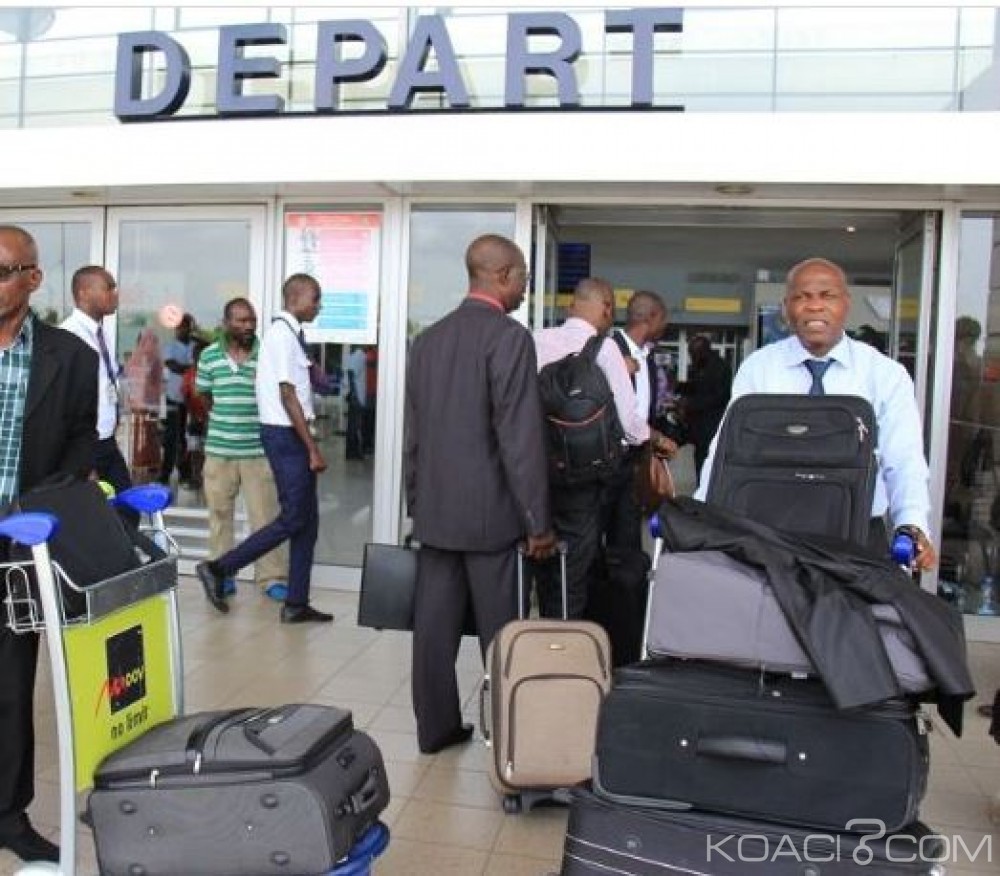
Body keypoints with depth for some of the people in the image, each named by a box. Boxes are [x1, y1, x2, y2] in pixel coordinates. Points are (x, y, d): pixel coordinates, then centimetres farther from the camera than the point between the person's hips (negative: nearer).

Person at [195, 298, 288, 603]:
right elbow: (203, 396, 13)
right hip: (219, 449, 2)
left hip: (259, 449, -2)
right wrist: (225, 419, 8)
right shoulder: (209, 356, 3)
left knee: (266, 514, 0)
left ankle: (272, 577, 8)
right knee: (219, 513, 11)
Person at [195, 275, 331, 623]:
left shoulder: (289, 333, 15)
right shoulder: (283, 334, -14)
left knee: (307, 521, 9)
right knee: (292, 519, -6)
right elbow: (287, 397, -18)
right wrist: (313, 449, -18)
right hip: (285, 435, -9)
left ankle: (296, 604, 15)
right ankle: (218, 569, 4)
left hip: (291, 436, 9)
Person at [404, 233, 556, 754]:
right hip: (491, 512, -6)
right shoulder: (509, 336, -12)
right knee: (500, 632, 5)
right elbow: (520, 436, -16)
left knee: (434, 625, 11)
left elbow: (414, 433, 13)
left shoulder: (428, 339, 10)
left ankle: (435, 726, 22)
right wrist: (538, 522, -11)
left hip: (435, 511, 7)